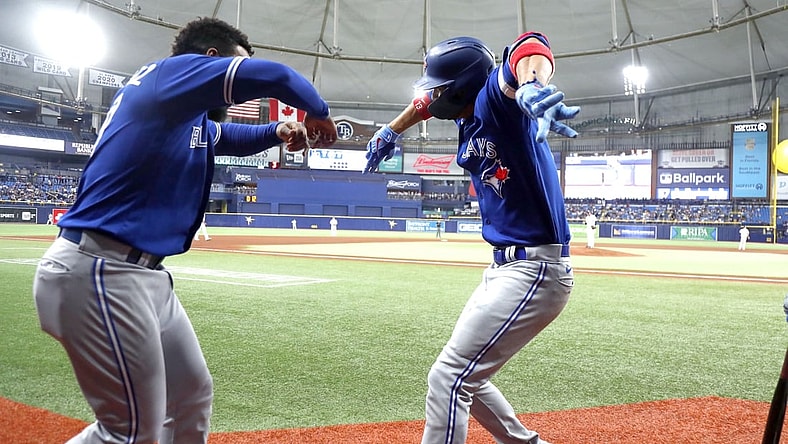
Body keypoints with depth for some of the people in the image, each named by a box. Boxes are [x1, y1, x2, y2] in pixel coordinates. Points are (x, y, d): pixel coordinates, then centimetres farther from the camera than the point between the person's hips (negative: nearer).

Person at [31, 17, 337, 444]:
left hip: (143, 274, 10)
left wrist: (278, 131, 15)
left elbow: (227, 136, 35)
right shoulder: (168, 73, -8)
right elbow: (271, 75, -19)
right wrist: (318, 115, 0)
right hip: (100, 271, -10)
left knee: (192, 397, 18)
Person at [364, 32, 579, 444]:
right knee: (464, 377, 20)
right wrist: (389, 132, 40)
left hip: (534, 271, -10)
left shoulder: (494, 99, -16)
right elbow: (428, 103, 32)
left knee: (448, 378, -9)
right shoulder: (469, 113, 10)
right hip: (504, 267, 10)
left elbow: (530, 46, -37)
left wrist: (531, 88, -58)